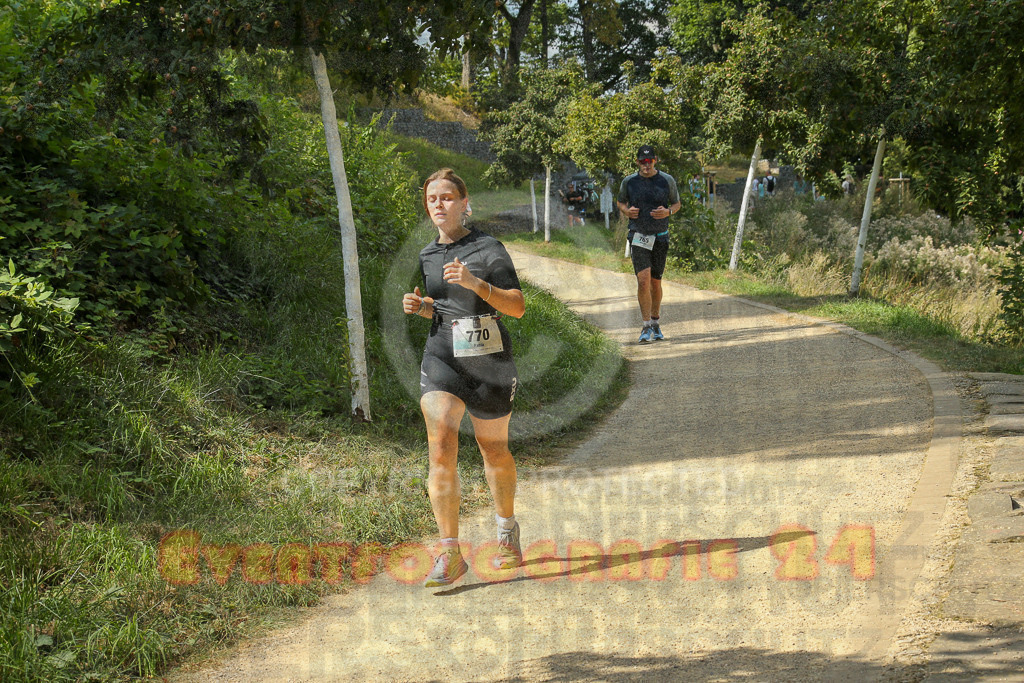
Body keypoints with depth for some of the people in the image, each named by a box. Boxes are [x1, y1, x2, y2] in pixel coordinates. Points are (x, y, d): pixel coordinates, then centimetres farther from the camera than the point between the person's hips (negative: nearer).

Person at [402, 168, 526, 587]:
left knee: (494, 450, 12)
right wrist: (419, 306, 3)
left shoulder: (488, 249, -5)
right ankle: (450, 554, -16)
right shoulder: (427, 256, 11)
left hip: (490, 364, -3)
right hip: (441, 360, 3)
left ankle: (507, 529, 39)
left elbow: (517, 307, -11)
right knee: (441, 447, -16)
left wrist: (475, 283, -24)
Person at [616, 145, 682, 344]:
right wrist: (627, 211, -7)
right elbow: (621, 202, 16)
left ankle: (655, 323, 29)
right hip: (638, 237, -1)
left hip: (661, 238, 1)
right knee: (643, 280, -15)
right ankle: (646, 327, -9)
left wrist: (668, 212, -10)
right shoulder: (629, 182, 2)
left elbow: (677, 203, 12)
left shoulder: (667, 181, 2)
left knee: (655, 282, 9)